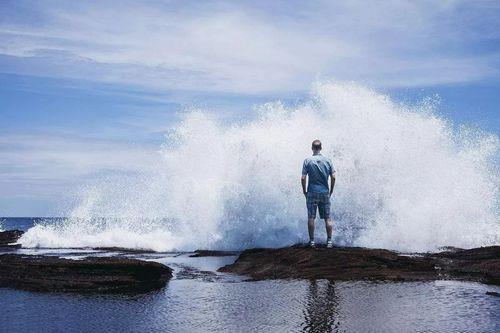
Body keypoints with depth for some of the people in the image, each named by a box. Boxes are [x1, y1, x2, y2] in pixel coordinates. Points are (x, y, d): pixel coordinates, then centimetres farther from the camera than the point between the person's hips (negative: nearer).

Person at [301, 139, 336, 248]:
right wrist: (331, 191, 11)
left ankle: (312, 241, 5)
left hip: (312, 193, -2)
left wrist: (304, 191, 5)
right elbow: (333, 177, 0)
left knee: (311, 218, 4)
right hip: (325, 193, 2)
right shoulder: (328, 160, 1)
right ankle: (329, 241, 6)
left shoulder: (307, 161, -4)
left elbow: (303, 178, -7)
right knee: (327, 218, 6)